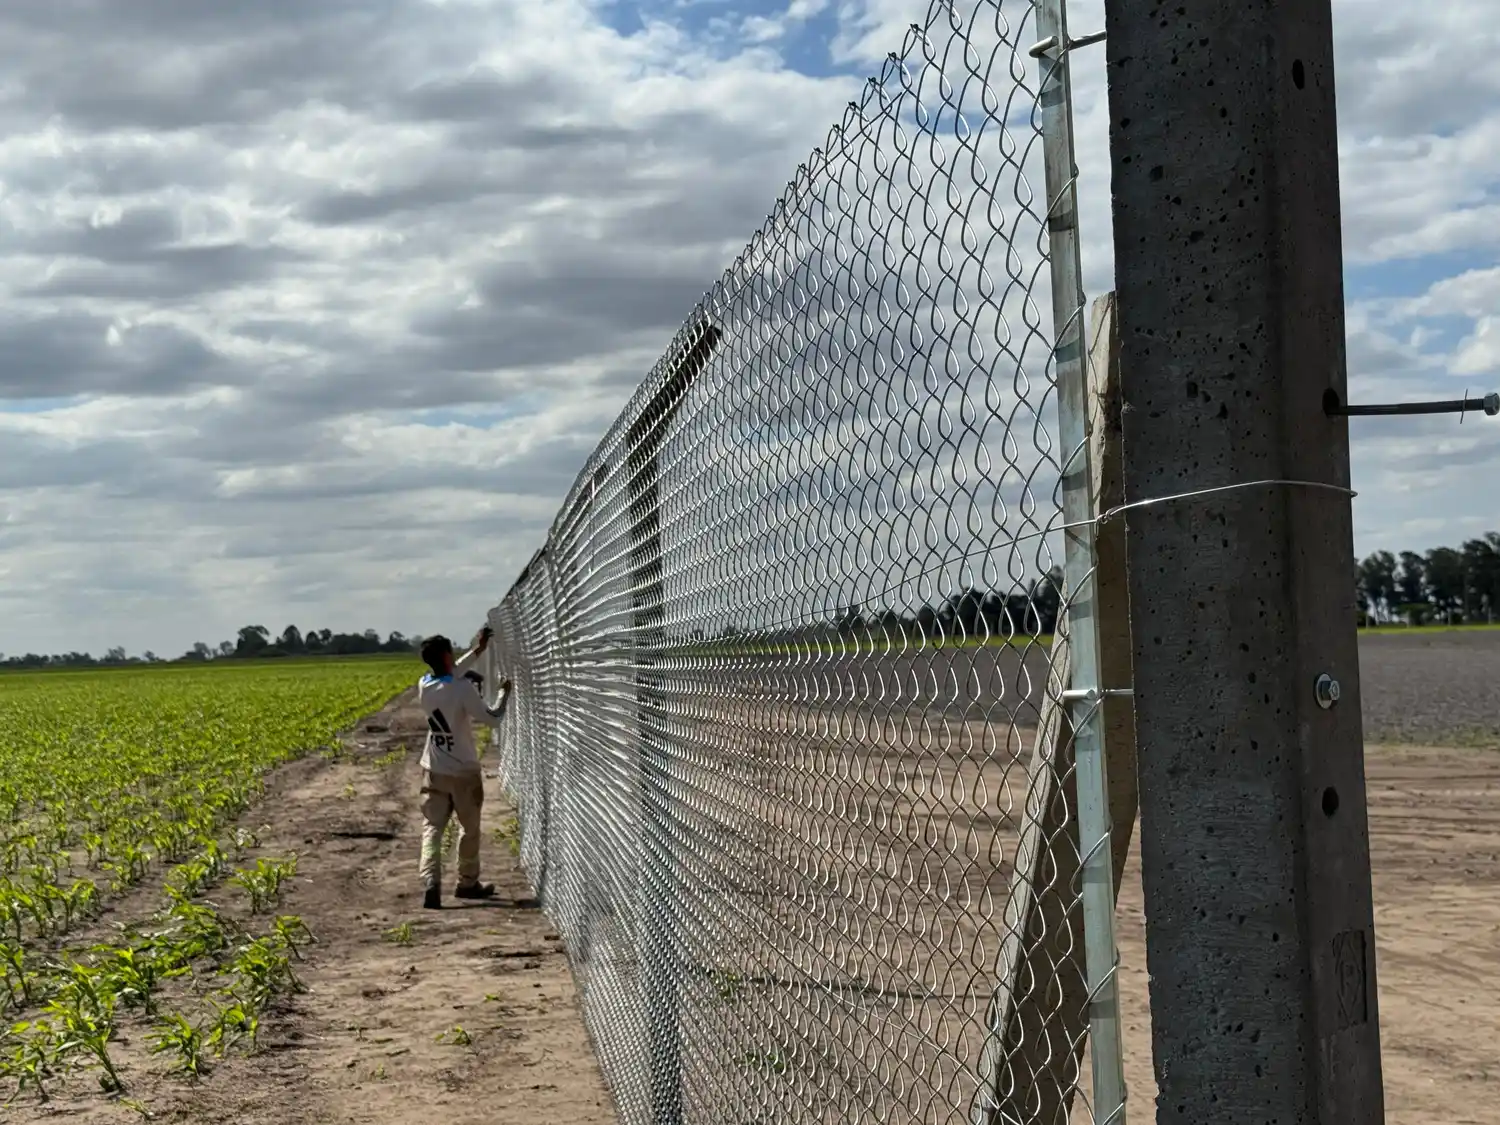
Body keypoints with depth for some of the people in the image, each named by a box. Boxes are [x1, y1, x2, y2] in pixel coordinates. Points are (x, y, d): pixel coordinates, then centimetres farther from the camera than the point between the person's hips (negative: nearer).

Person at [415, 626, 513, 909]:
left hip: (434, 770, 4)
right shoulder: (463, 689, -21)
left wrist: (476, 650, 22)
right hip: (463, 771, -4)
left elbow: (450, 676, 19)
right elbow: (493, 719, -13)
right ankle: (468, 883, 27)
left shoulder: (424, 687, -2)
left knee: (432, 827, 0)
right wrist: (504, 692, 4)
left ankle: (430, 884, -18)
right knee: (469, 828, 14)